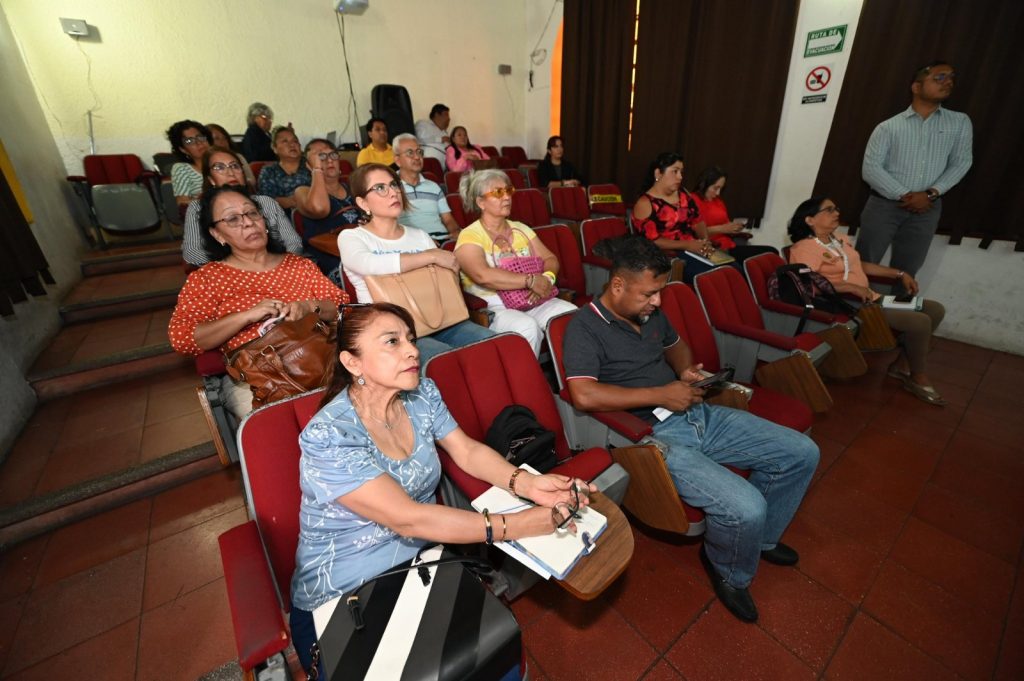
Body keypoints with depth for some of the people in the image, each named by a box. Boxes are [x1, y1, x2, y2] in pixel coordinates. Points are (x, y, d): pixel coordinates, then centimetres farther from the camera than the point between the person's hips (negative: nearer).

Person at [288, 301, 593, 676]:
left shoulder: (421, 393, -7)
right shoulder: (328, 437, -26)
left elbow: (468, 451, -3)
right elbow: (407, 519, -30)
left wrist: (527, 484, -21)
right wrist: (517, 525, -30)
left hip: (422, 562, 5)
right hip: (340, 601, -4)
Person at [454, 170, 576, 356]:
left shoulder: (521, 229, 19)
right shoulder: (469, 236, -2)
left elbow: (550, 259, 14)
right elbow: (483, 275, -20)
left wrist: (547, 278, -10)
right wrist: (531, 280, -19)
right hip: (492, 308, -5)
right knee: (527, 327, -34)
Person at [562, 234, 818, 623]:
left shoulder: (650, 312, 10)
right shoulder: (585, 327, -15)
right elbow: (583, 395, -28)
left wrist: (686, 369, 5)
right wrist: (660, 395, -21)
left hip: (698, 415, 9)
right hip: (653, 436, -8)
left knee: (802, 453, 8)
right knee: (746, 507, -25)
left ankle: (760, 538, 32)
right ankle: (731, 573, 13)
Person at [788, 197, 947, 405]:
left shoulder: (839, 240, 13)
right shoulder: (805, 247, -18)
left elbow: (859, 264, 25)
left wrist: (900, 274, 21)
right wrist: (852, 288, -28)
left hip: (869, 299, 10)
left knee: (935, 310, 10)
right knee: (919, 321, -18)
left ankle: (902, 364, 15)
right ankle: (919, 378, 4)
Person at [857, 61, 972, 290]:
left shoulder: (960, 123, 10)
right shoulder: (888, 127, -1)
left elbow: (961, 162, 7)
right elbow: (870, 168, -8)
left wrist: (930, 194, -10)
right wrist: (904, 195, -14)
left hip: (927, 209, 3)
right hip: (884, 204, -3)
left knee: (905, 271, 7)